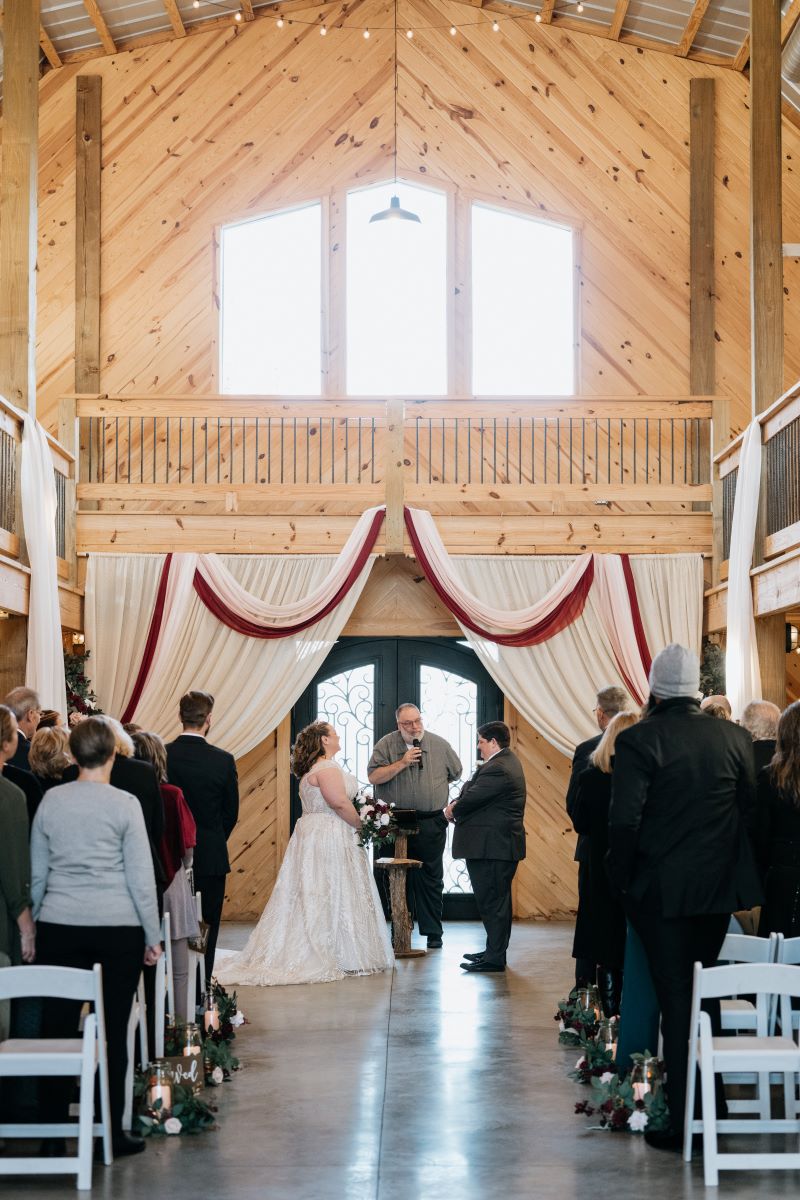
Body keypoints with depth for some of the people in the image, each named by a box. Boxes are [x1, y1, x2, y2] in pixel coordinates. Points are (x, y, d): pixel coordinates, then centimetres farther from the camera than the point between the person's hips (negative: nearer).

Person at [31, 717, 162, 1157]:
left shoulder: (50, 801, 4)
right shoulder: (125, 804, -4)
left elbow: (37, 873, 11)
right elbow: (141, 877, -3)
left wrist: (36, 922, 21)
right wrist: (152, 936, 4)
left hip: (59, 927, 2)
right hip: (118, 928, -2)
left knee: (58, 1026, 5)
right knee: (114, 1030, 3)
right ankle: (112, 1132, 8)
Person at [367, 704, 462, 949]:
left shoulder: (440, 745, 4)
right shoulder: (386, 745, -1)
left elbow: (455, 773, 18)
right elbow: (373, 776, -10)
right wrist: (402, 763, -16)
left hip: (431, 824, 1)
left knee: (430, 878, 4)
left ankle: (433, 932, 11)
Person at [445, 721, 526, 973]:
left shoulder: (497, 769, -20)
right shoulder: (508, 761, 15)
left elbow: (471, 799, -20)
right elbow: (474, 791, 15)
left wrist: (452, 810, 0)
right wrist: (457, 804, -3)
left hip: (492, 847, -11)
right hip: (501, 844, 11)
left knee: (491, 901, -6)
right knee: (496, 900, 17)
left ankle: (494, 958, -3)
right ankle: (494, 950, 26)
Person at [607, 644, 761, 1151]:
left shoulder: (639, 740, -13)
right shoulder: (735, 738, 1)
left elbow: (624, 819, -16)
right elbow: (751, 811, 4)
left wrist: (623, 877, -2)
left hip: (662, 889, -4)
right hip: (719, 886, 4)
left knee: (676, 999, 2)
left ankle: (682, 1122, 3)